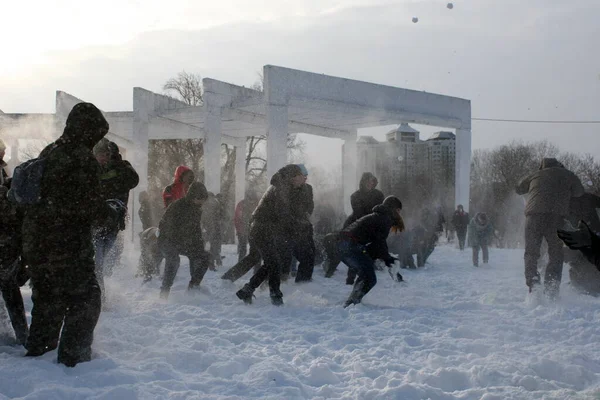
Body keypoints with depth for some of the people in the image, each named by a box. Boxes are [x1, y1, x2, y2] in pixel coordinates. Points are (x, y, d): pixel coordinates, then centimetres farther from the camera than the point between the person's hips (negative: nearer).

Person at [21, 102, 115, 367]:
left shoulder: (47, 153, 12)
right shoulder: (83, 160, -15)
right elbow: (89, 206, -18)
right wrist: (110, 212, 2)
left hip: (36, 241, 8)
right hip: (68, 243, -8)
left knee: (47, 296, 21)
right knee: (85, 298, 2)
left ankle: (37, 348, 29)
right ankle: (73, 355, -1)